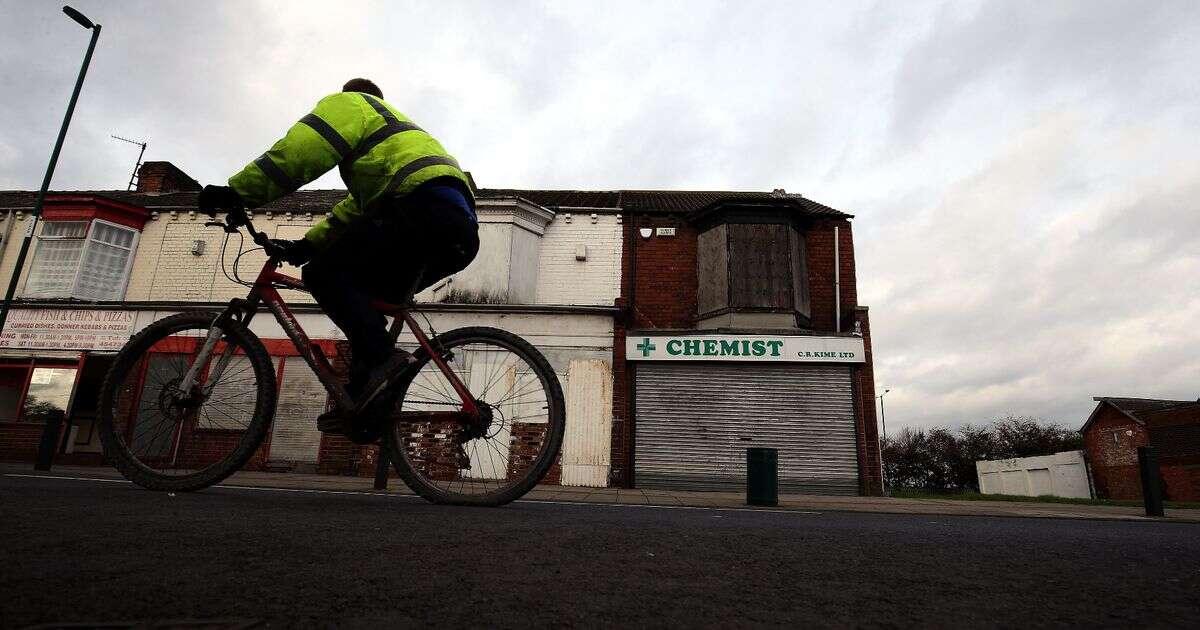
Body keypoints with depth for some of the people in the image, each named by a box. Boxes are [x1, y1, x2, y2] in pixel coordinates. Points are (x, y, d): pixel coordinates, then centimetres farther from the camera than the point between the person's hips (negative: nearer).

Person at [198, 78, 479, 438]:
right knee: (361, 297, 16)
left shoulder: (349, 103, 17)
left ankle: (381, 358, -19)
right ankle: (367, 399, 8)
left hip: (424, 208, -9)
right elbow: (356, 209, 34)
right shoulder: (393, 125, 43)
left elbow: (302, 147, -5)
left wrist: (238, 193, -5)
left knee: (324, 272, -4)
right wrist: (309, 243, 25)